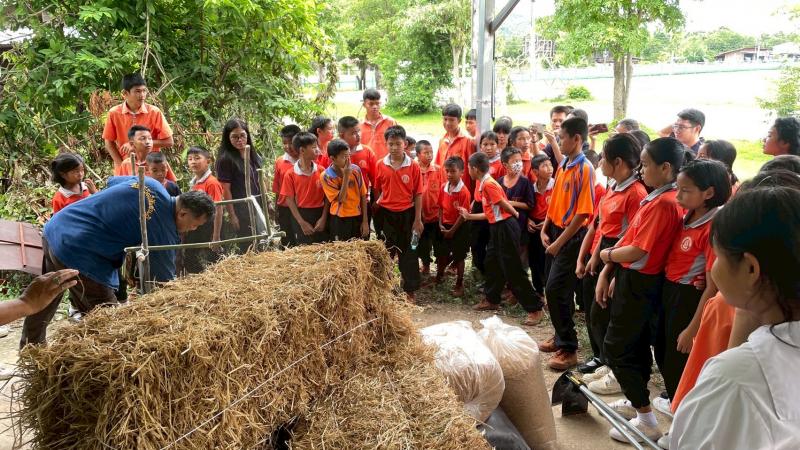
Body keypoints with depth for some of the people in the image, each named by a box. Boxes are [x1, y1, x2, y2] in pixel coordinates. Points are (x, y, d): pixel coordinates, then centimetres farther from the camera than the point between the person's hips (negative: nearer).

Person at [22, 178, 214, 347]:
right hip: (75, 252, -10)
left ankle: (29, 350, 50)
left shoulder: (151, 184, 2)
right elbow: (164, 277, -14)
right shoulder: (164, 229, -20)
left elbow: (112, 181, 20)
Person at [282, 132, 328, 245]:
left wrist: (323, 218, -7)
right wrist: (302, 223, -8)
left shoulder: (321, 171, -1)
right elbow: (290, 200, -5)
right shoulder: (290, 174, -7)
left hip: (320, 214, 2)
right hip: (301, 215, -2)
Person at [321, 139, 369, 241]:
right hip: (339, 220, -2)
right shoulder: (326, 176, -12)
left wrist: (365, 221, -1)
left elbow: (363, 196, 0)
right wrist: (346, 176, -22)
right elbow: (341, 199, -16)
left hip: (357, 217, 2)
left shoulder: (356, 169, -5)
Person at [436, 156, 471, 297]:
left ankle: (459, 285, 16)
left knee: (458, 257, 4)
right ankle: (439, 277, 41)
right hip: (445, 226, 6)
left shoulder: (464, 191, -19)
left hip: (459, 228, -6)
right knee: (441, 254, 18)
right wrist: (440, 224, -3)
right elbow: (440, 207, 6)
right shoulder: (443, 187, 0)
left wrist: (452, 230, -15)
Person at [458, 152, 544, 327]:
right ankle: (492, 300, 36)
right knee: (492, 263, 20)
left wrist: (515, 214, 2)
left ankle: (535, 309, -2)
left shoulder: (488, 183, -18)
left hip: (505, 227, -10)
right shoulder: (484, 183, 13)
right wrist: (469, 216, 23)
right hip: (497, 227, 10)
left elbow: (504, 204, -16)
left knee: (513, 269, -7)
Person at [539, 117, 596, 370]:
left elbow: (583, 212, -20)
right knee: (556, 290, 15)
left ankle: (569, 349, 1)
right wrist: (545, 229, 7)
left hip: (571, 237, -8)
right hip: (555, 233, 8)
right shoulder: (563, 166, 9)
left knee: (555, 291, -9)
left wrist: (560, 242, -18)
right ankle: (560, 337, 30)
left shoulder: (584, 169, -16)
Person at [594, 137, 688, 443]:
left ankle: (647, 421, 8)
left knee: (615, 349, -1)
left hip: (639, 283, -10)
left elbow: (637, 251, -24)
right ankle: (636, 402, 37)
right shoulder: (657, 198, 7)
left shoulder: (663, 203, -23)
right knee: (637, 345, 21)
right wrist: (612, 272, 8)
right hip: (635, 279, 10)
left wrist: (609, 255, -6)